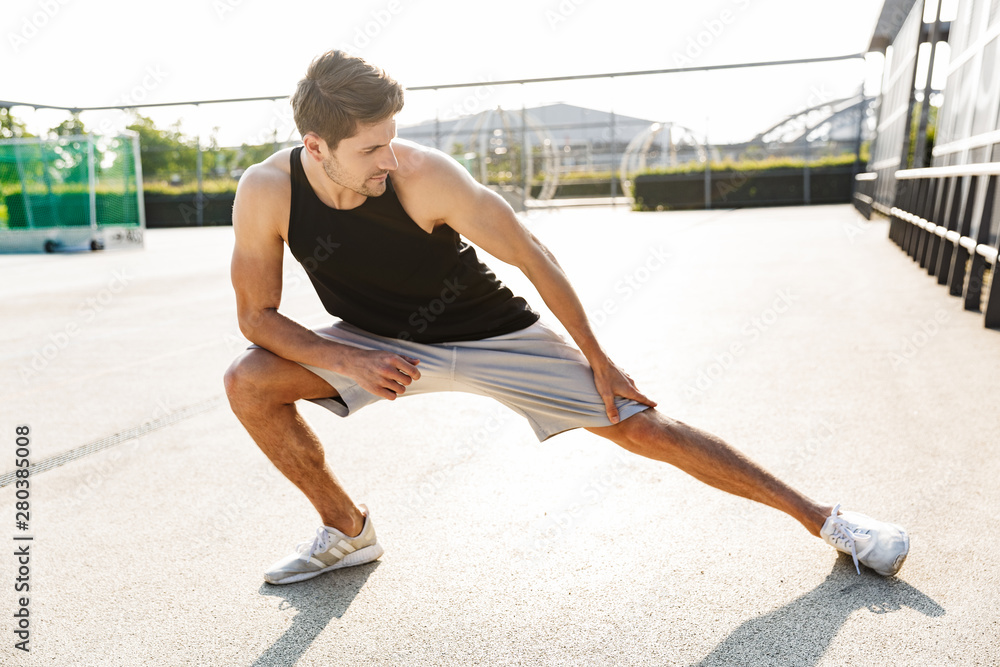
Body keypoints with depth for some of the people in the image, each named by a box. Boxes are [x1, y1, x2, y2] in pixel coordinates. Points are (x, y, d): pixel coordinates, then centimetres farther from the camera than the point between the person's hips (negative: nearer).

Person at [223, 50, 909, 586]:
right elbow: (258, 315, -6)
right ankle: (349, 531, 10)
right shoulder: (267, 192, -17)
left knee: (643, 427, -8)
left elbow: (534, 256, -20)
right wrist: (350, 359, -23)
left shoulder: (424, 174, -28)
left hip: (493, 334, -3)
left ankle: (825, 519, 10)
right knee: (250, 382, -11)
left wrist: (598, 360, -12)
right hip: (381, 343, 4)